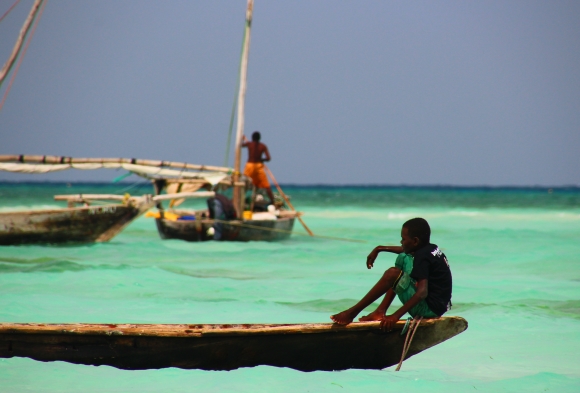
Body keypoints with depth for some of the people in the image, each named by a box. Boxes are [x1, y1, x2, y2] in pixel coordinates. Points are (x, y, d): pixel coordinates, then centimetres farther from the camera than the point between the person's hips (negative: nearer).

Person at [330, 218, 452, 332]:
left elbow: (422, 292, -31)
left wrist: (396, 316, -34)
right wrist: (380, 249, 25)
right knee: (402, 259, 18)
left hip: (429, 309, -11)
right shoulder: (431, 248, 10)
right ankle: (380, 311, 12)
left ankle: (352, 312, -15)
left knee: (392, 274, -21)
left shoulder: (422, 257, -19)